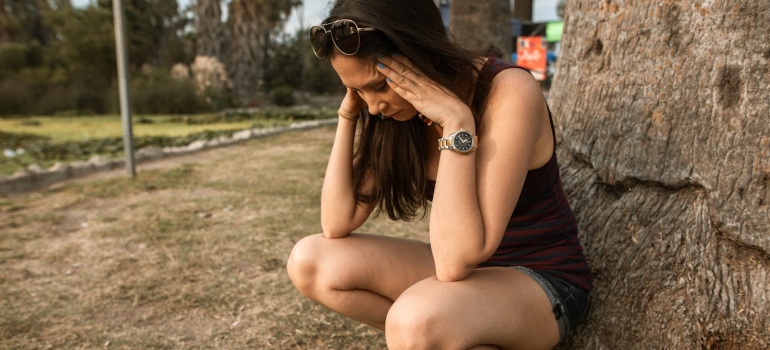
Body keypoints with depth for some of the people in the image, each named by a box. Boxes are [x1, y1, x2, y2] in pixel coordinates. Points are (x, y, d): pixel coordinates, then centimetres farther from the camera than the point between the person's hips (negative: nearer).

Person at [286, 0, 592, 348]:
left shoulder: (510, 93, -25)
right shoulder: (398, 109, -6)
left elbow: (457, 260, -31)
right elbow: (337, 225, -8)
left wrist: (456, 121, -34)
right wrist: (348, 115, -14)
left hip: (541, 281, -6)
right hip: (465, 268, 7)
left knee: (417, 319, -37)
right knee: (310, 261, -8)